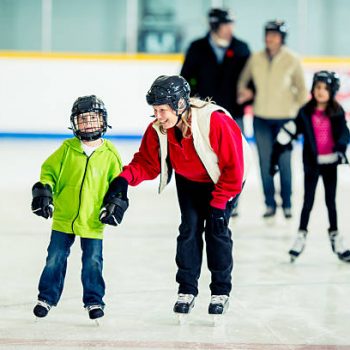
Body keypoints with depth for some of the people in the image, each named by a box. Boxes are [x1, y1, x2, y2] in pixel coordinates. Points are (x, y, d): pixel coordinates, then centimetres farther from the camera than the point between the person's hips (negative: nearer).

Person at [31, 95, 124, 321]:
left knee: (93, 261, 3)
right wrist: (43, 190, -10)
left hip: (93, 220, -1)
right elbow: (49, 171, 5)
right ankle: (47, 297, 20)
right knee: (55, 258, 6)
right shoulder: (67, 149, 0)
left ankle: (94, 300, 18)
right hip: (63, 217, 1)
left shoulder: (110, 154, -1)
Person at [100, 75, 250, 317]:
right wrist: (125, 178, -33)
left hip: (222, 179, -4)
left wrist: (218, 203, -25)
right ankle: (187, 290, 4)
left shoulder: (215, 121, -36)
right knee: (189, 227, -5)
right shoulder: (158, 130, -20)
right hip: (188, 180, 4)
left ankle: (221, 292, 4)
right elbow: (147, 163, -11)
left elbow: (234, 167, -29)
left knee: (217, 229, -9)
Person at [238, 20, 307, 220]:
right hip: (261, 118, 2)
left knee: (284, 162, 2)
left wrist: (301, 113, -2)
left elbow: (301, 89, 3)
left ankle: (287, 204, 16)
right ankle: (270, 204, 15)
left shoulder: (292, 60, -5)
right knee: (265, 163, 5)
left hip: (285, 118, -2)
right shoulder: (256, 59, 1)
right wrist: (244, 91, -2)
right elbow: (244, 80, 17)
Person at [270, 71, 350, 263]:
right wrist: (275, 157, -5)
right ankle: (301, 235, 16)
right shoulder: (306, 112, -7)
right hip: (312, 163, -1)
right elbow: (287, 133, -4)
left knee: (331, 201, 11)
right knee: (308, 201, 5)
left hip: (330, 162, 1)